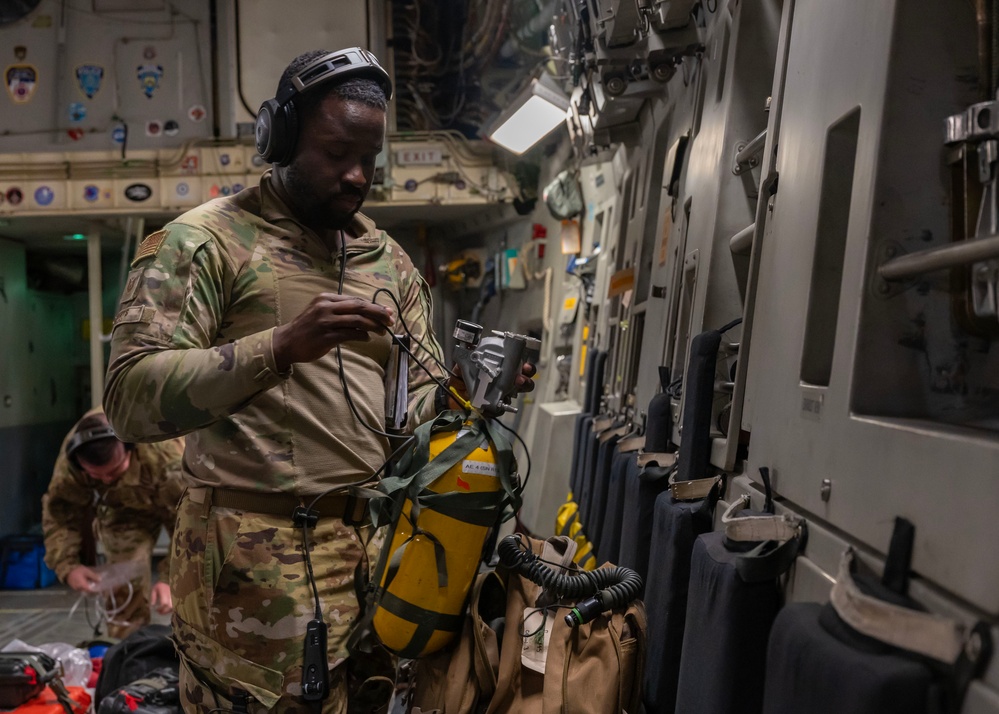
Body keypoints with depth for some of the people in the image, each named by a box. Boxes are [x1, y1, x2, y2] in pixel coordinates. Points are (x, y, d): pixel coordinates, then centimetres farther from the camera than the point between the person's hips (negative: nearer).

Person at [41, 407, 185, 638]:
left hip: (179, 496, -4)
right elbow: (58, 516, -19)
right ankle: (124, 647, 23)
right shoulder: (69, 464, -33)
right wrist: (67, 566, -34)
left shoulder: (164, 454, -47)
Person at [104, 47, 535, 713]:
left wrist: (464, 393, -10)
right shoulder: (205, 240, -5)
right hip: (259, 559, -5)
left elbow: (421, 399, 13)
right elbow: (132, 396, -16)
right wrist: (282, 346, -28)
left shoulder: (389, 259, 12)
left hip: (381, 550, 6)